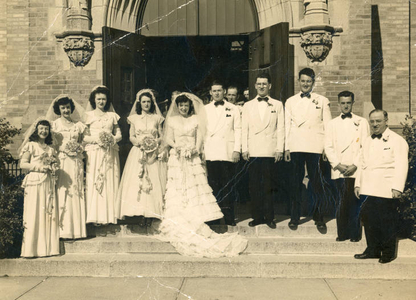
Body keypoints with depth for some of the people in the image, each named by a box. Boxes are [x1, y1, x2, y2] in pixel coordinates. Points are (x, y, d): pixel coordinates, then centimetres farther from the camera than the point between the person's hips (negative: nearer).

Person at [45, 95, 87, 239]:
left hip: (76, 163, 2)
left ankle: (77, 230, 4)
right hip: (61, 161, -2)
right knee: (62, 193, -7)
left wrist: (79, 149, -2)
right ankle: (63, 229, -4)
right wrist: (63, 148, -13)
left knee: (76, 192, 0)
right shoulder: (54, 124, 7)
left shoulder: (78, 125, 14)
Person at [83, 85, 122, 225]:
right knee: (93, 183, -7)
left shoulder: (112, 116, 14)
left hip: (110, 154, 2)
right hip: (94, 153, -2)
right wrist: (96, 139, -14)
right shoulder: (88, 115, 7)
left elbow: (119, 134, 13)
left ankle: (109, 216, 4)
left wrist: (112, 139, -8)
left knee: (110, 182, -1)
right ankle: (95, 216, -3)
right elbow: (83, 136, 1)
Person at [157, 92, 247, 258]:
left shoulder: (196, 119, 11)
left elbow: (199, 138, 5)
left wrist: (193, 149, -13)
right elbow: (168, 139, 6)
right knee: (177, 189, -6)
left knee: (195, 187, -9)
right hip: (177, 160, 0)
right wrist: (177, 147, -13)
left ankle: (196, 223, -11)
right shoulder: (172, 120, 12)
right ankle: (178, 224, -5)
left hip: (193, 159, 0)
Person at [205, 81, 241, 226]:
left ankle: (229, 217, 4)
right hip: (210, 153, 1)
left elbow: (238, 130, 6)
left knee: (228, 185, -2)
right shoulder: (205, 109, 15)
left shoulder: (233, 109, 11)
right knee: (213, 185, -1)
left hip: (228, 153, -1)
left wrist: (237, 150, -4)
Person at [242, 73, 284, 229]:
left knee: (268, 186, -2)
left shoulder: (277, 105, 11)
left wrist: (279, 149, -2)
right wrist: (244, 149, 2)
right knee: (254, 186, 1)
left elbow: (280, 128, 6)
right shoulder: (248, 106, 15)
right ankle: (257, 216, 10)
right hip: (253, 151, 2)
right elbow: (244, 129, 11)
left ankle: (269, 217, 8)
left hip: (270, 151, -1)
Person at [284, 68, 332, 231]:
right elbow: (287, 125, 12)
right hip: (296, 147, 1)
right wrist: (286, 148, 5)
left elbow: (328, 125, 8)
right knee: (296, 182, 3)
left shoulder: (322, 101, 11)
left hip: (315, 147, -1)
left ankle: (318, 217, 9)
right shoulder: (290, 102, 15)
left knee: (316, 182, -2)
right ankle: (294, 217, 12)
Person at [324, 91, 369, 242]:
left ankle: (355, 234, 6)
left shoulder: (362, 122, 9)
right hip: (338, 171, 1)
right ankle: (342, 233, 8)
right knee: (342, 202, 1)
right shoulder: (332, 124, 15)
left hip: (355, 170, -1)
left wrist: (355, 165, -8)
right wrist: (337, 165, -6)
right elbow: (328, 147, 7)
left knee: (355, 202, -4)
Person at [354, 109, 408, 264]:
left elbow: (401, 166, -9)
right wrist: (358, 184, 15)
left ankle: (388, 253, 14)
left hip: (386, 191, -6)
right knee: (369, 219, 7)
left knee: (387, 222, 0)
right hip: (368, 190, 6)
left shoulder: (397, 140, -3)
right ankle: (373, 249, 20)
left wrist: (397, 187, -17)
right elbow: (362, 164, 22)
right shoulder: (368, 141, 18)